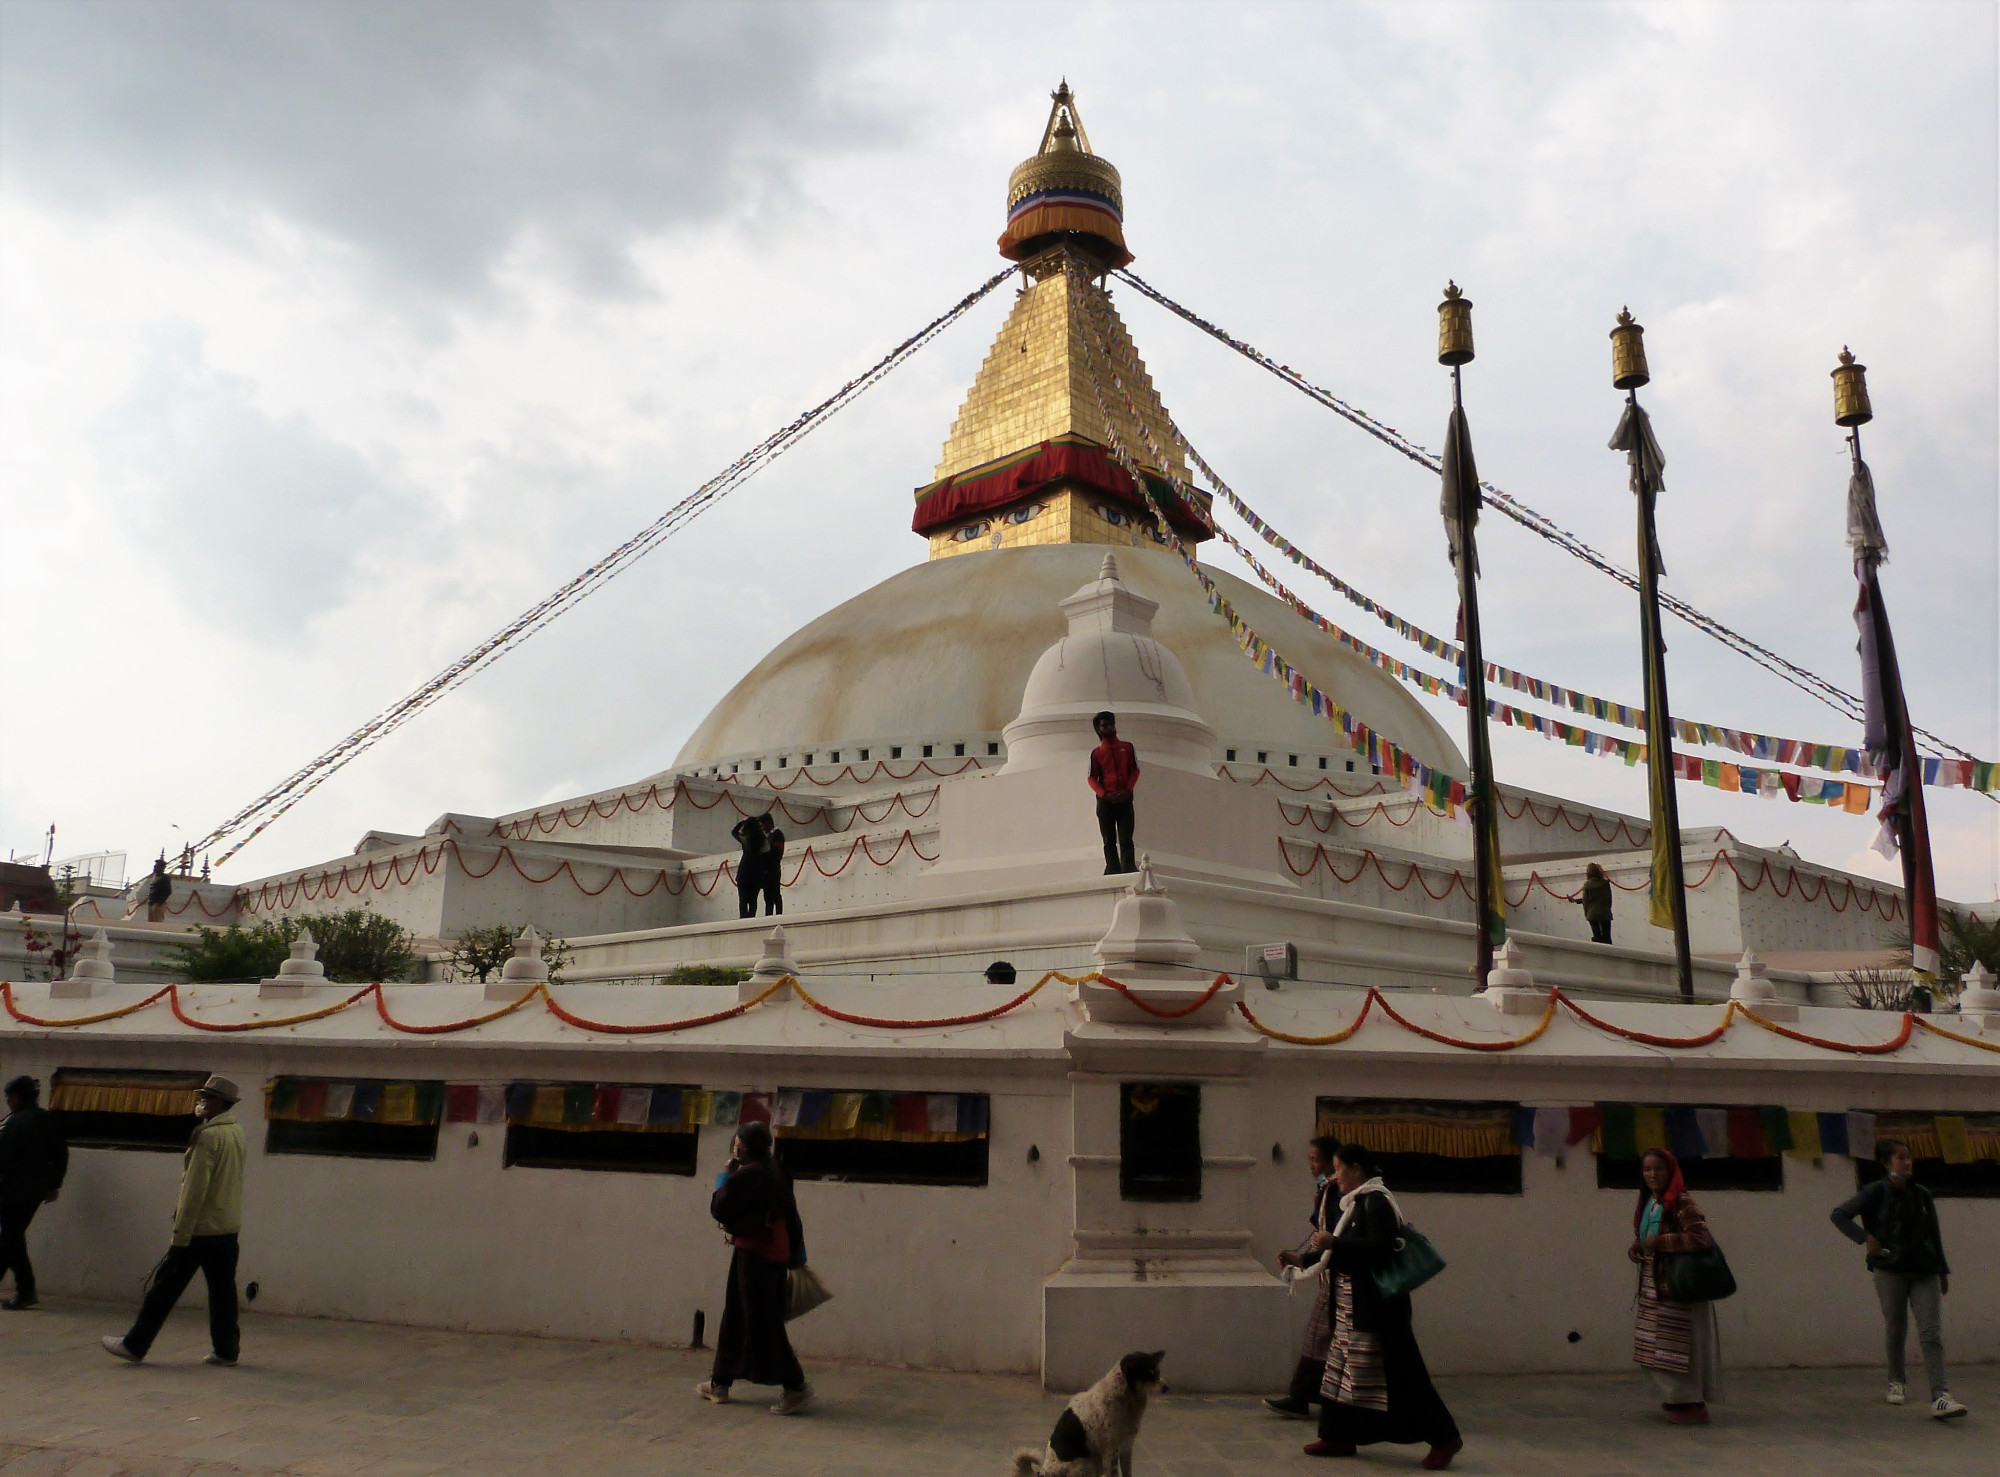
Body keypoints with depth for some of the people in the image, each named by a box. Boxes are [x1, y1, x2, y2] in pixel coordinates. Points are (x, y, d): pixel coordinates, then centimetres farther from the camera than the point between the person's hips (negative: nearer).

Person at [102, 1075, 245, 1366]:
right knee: (222, 1288, 9)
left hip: (201, 1227, -8)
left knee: (166, 1285, 2)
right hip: (229, 1227, 8)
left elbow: (195, 1187, -17)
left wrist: (181, 1232, -15)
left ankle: (135, 1345, 9)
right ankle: (226, 1348, 9)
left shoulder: (209, 1136, -15)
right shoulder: (236, 1132, 10)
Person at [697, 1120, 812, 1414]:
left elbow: (719, 1208, -13)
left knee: (762, 1324, -4)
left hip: (754, 1255, -9)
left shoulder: (747, 1175, -19)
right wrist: (797, 1252, 17)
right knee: (735, 1318, 19)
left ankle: (796, 1387, -4)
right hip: (775, 1254, 9)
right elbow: (791, 1213, 11)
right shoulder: (775, 1172, 8)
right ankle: (720, 1382, 29)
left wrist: (723, 1177, 0)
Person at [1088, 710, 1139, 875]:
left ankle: (1129, 870, -13)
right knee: (1109, 841, 1)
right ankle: (1113, 870, 0)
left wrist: (1127, 790, -9)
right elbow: (1092, 778, 4)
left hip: (1125, 799, 0)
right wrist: (1105, 795, -12)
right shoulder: (1096, 753, 10)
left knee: (1126, 839, -6)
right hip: (1105, 801, 0)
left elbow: (1135, 770, 7)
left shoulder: (1127, 747, 12)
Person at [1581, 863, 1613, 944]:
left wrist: (1586, 913, 8)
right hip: (1605, 914, 1)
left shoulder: (1587, 884, -6)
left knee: (1597, 937, 1)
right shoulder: (1605, 883, -3)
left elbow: (1585, 901, -2)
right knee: (1607, 937, 5)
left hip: (1592, 914, -1)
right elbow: (1609, 899, 5)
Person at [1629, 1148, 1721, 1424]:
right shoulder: (1645, 1204, 11)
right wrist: (1635, 1250, 2)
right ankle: (1675, 1397, 27)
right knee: (1650, 1346, 13)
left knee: (1678, 1345, -4)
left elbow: (1700, 1237, -22)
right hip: (1652, 1285, 9)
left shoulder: (1681, 1202, -14)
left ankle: (1692, 1405, 7)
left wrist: (1661, 1241, -23)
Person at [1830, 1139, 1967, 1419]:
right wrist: (1864, 1238, -14)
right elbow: (1839, 1214, -3)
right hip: (1890, 1271, -3)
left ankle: (1940, 1397, -14)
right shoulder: (1876, 1193, -3)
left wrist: (1943, 1270, 16)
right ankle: (1896, 1382, 27)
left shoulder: (1921, 1195, 9)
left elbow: (1935, 1235, 16)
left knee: (1931, 1332, -7)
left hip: (1924, 1271, 3)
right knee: (1896, 1329, 7)